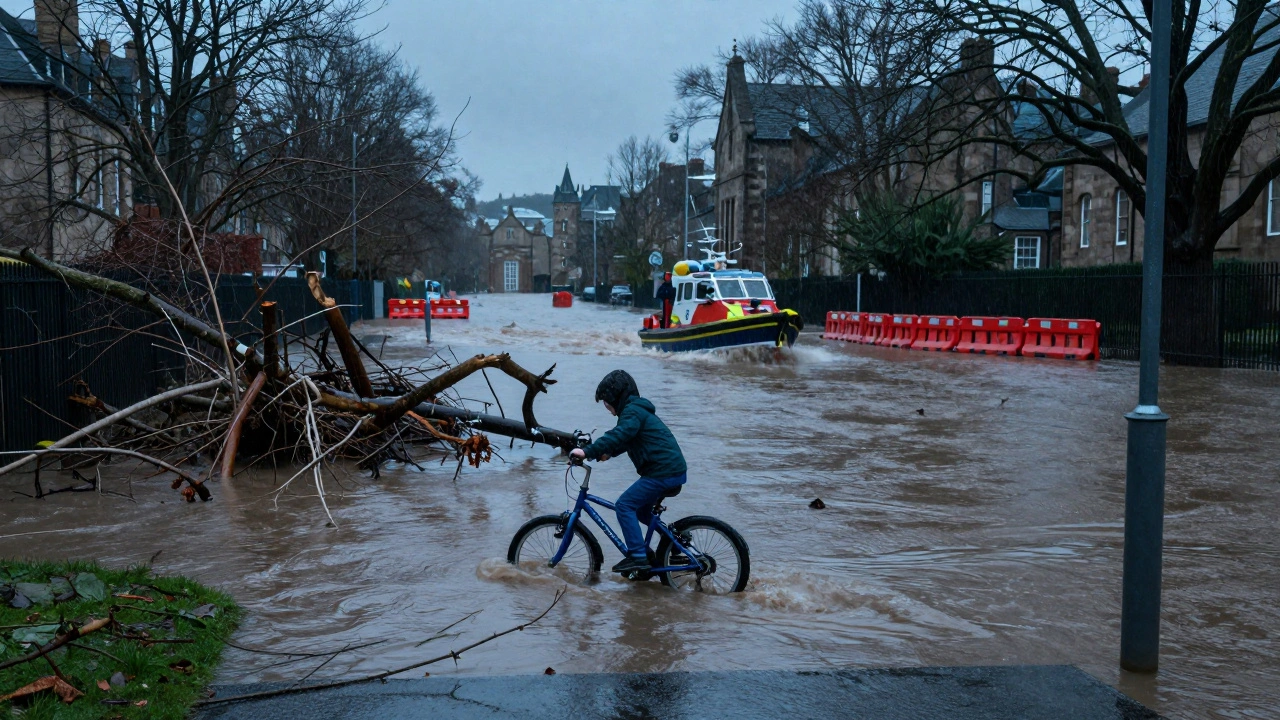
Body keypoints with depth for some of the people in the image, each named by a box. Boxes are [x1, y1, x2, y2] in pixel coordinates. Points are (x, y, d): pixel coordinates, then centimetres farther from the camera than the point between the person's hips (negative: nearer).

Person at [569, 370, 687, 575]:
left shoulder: (633, 411, -12)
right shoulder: (636, 409, 20)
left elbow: (618, 435, -29)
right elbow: (625, 439, 32)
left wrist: (588, 452, -32)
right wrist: (608, 452, 18)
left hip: (663, 472, -10)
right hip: (673, 469, 10)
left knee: (624, 505, -9)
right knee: (640, 509, 21)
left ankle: (638, 556, -9)